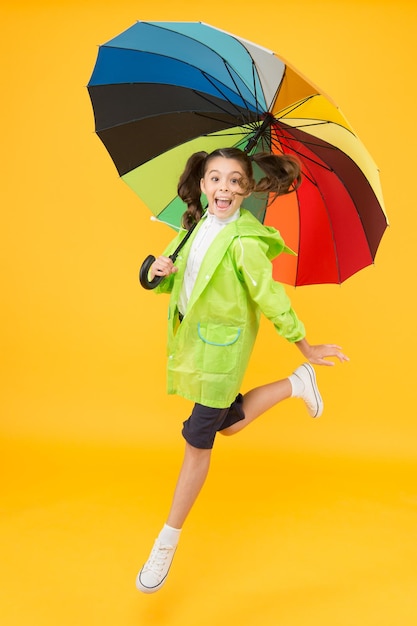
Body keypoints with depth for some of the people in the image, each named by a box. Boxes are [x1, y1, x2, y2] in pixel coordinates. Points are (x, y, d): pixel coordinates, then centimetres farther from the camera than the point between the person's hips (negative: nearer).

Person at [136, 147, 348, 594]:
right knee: (228, 422, 22)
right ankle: (296, 384, 38)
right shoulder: (197, 227, 2)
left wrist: (306, 349, -10)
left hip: (220, 346, -8)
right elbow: (172, 283, 9)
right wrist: (161, 272, -14)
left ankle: (168, 541, 18)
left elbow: (270, 298, -17)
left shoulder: (244, 242, -21)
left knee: (198, 439, 1)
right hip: (190, 338, 8)